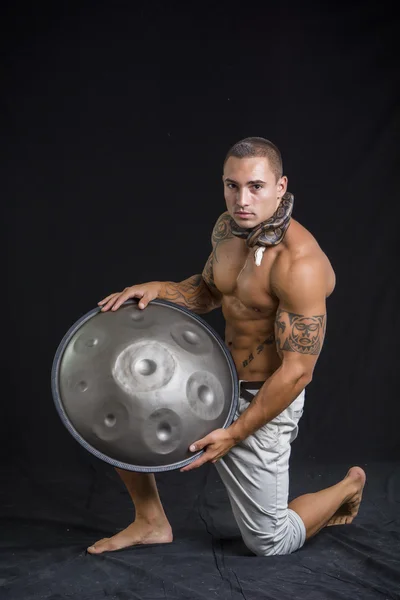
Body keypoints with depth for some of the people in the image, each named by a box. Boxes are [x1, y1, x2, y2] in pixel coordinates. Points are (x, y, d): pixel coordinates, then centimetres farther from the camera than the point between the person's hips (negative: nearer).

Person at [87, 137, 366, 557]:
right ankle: (151, 521, 16)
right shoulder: (227, 228, -3)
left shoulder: (299, 264, -28)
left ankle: (349, 486, 31)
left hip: (263, 399, -7)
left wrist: (235, 433, -20)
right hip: (216, 378, 8)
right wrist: (159, 290, -6)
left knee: (270, 543, 4)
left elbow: (297, 371, -25)